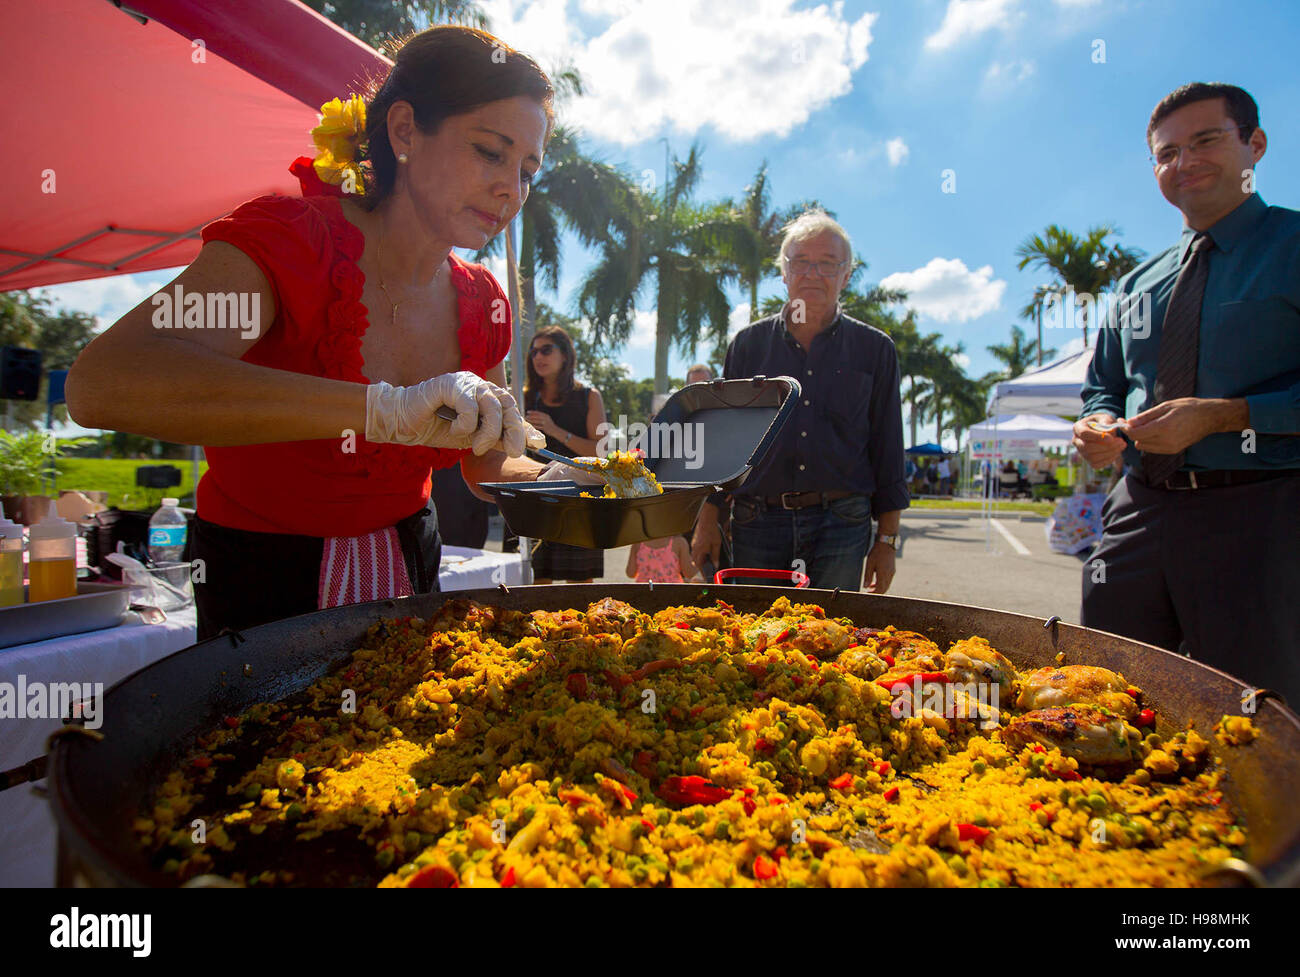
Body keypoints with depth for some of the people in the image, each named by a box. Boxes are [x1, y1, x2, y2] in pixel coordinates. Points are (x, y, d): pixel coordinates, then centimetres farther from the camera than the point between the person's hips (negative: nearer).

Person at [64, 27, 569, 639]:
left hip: (410, 573, 5)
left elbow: (489, 467, 8)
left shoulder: (480, 304, -4)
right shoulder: (291, 238, -21)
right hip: (263, 587, -5)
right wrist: (385, 407, -46)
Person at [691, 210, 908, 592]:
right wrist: (707, 522, 5)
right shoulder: (749, 343, 9)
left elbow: (887, 451, 8)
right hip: (758, 524, 1)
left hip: (841, 527, 0)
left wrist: (887, 539, 4)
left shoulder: (874, 350, 7)